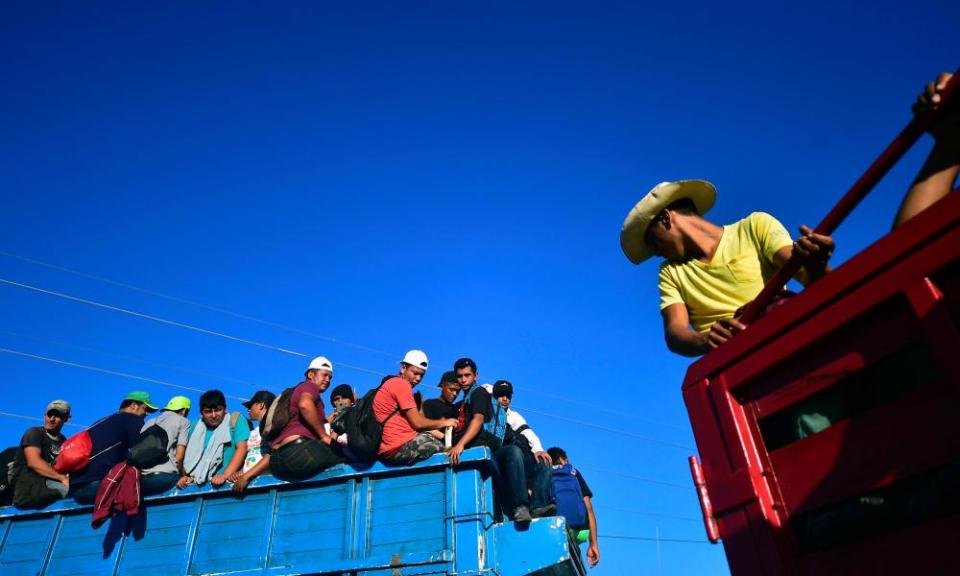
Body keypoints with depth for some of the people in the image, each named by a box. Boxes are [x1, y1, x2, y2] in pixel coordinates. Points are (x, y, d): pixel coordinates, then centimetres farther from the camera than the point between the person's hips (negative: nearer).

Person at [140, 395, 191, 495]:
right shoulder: (183, 421, 10)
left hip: (141, 478, 6)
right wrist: (183, 475, 17)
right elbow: (179, 456, 2)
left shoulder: (150, 422, 26)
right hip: (165, 476, -6)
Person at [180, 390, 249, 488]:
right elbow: (189, 454, 16)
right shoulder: (196, 426, 16)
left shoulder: (236, 420, 2)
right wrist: (186, 476, -1)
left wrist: (225, 475, -17)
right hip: (199, 484, 4)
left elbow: (242, 448, -7)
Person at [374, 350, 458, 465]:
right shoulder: (401, 384, -9)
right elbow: (417, 423, -12)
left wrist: (435, 431, 7)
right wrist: (443, 422, 2)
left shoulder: (390, 383, 20)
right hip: (399, 448, -9)